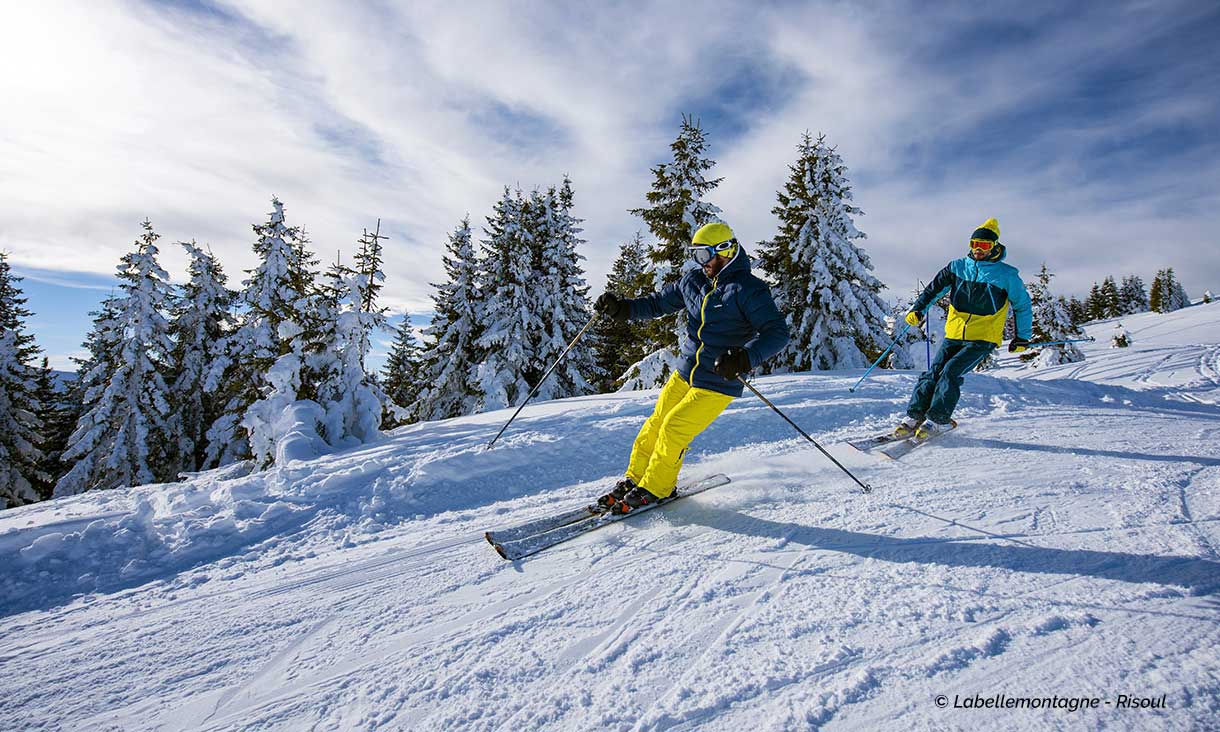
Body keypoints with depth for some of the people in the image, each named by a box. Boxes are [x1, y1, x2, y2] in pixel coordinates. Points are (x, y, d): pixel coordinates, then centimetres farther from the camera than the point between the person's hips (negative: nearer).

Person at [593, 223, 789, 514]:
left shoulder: (748, 289, -13)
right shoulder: (693, 280, 6)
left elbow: (777, 333, -19)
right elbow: (658, 303, 16)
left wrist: (746, 357, -36)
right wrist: (622, 308, 1)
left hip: (718, 383, -6)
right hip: (684, 374, 6)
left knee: (674, 429, -11)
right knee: (655, 424, 6)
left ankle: (653, 490, 9)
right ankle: (634, 480, 23)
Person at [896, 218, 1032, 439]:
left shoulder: (1007, 275, 1)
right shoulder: (958, 267, 7)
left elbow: (1022, 305, 11)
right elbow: (935, 288, 5)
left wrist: (1022, 338, 14)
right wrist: (918, 309, -13)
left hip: (983, 339, -3)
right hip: (954, 335, 3)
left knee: (951, 372, -20)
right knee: (933, 372, -9)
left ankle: (938, 419, -10)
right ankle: (914, 416, -4)